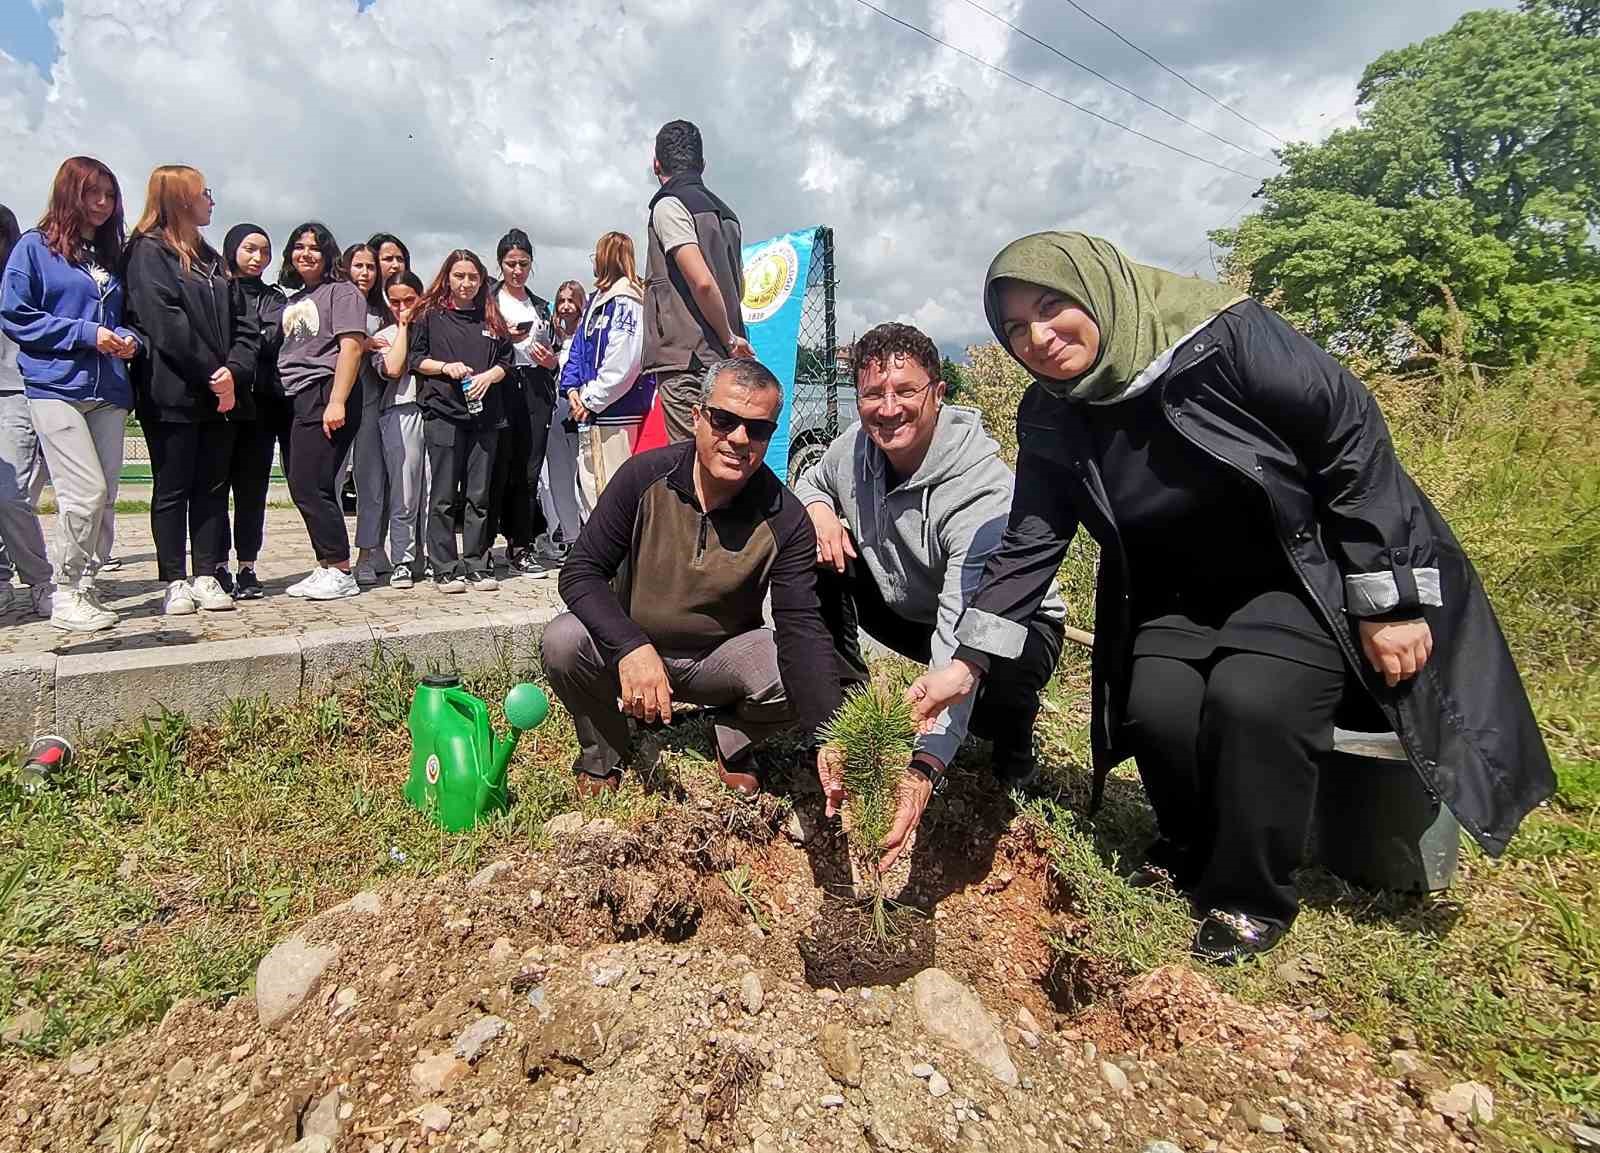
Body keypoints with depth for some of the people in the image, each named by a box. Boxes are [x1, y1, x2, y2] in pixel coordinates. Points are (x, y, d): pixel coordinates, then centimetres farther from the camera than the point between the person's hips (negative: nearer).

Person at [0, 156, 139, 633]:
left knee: (105, 498, 3)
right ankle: (65, 597, -3)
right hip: (56, 388, -6)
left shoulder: (112, 255, 19)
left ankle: (85, 589, 13)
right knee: (87, 492, -15)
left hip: (108, 392, 6)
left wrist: (128, 339, 3)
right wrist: (85, 333, -12)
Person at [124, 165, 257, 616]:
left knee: (212, 489, 6)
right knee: (172, 490, 1)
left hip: (219, 395, 6)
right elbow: (166, 324, -14)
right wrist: (213, 374, -14)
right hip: (172, 394, -6)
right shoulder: (148, 252, -2)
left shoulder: (210, 258, 19)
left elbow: (241, 324, 10)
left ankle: (207, 577, 11)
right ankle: (176, 582, 6)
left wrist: (234, 371, -7)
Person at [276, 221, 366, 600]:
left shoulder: (341, 292, 1)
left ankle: (341, 573, -7)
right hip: (297, 399, 8)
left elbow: (351, 346, -9)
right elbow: (286, 353, 26)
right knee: (304, 487, 6)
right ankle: (326, 568, 12)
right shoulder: (292, 302, 25)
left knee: (309, 486, -13)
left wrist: (337, 402, -18)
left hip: (324, 396, -8)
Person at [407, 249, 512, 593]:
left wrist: (489, 375, -5)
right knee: (444, 496, -1)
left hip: (485, 414, 3)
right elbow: (415, 358, 5)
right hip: (443, 413, -3)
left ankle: (477, 565, 11)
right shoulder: (430, 314, 7)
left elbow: (506, 361, 14)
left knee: (479, 495, 5)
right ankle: (445, 569, 4)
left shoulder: (491, 318, 15)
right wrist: (446, 367, -10)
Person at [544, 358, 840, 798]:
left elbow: (801, 630, -24)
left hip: (723, 655, 0)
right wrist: (631, 647, -38)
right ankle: (600, 757, 1)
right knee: (564, 641, -29)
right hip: (630, 646, 1)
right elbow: (580, 573, -18)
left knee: (800, 678, -27)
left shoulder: (785, 519, -18)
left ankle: (734, 744, 7)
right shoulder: (645, 477, -17)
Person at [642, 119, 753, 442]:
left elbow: (702, 282, -17)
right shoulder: (725, 212, 19)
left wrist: (729, 339, -6)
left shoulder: (669, 205, -5)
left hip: (687, 360, -8)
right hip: (724, 361, 8)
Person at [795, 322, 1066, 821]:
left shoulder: (984, 495, -36)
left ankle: (1013, 754, 1)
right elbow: (809, 483, 11)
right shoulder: (855, 447, -15)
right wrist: (819, 510, -16)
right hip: (908, 607, 5)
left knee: (999, 685, -40)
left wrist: (924, 768, -54)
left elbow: (963, 646, -44)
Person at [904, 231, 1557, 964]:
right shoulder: (1050, 418, -6)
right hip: (1181, 595, 4)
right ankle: (1190, 852, 12)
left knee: (1249, 700, -28)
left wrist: (1388, 601, -17)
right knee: (1156, 707, -20)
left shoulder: (1222, 336, -22)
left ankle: (1249, 898, -3)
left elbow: (1353, 434, -17)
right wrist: (970, 660, -14)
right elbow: (1029, 542, -4)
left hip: (1309, 577, -4)